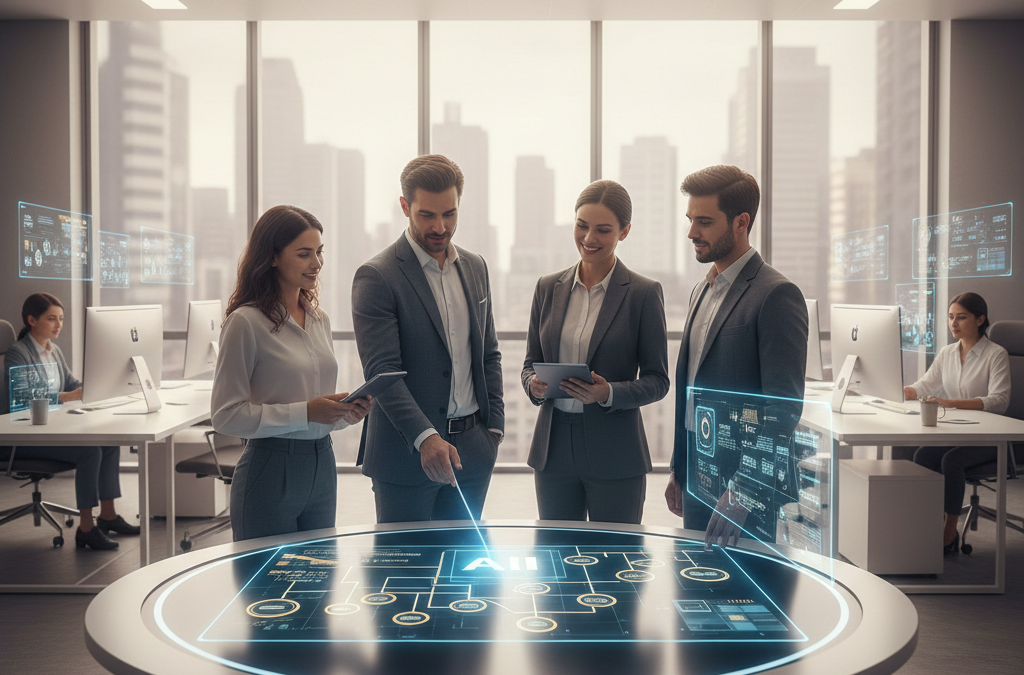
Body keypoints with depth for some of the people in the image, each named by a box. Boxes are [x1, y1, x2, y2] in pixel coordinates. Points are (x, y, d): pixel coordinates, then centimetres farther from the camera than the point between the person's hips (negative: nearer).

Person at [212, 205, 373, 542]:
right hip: (270, 470, -6)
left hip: (322, 464, 7)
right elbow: (227, 415, -14)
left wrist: (347, 410, -2)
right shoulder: (246, 321, -11)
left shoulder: (319, 318, 10)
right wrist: (306, 412, -19)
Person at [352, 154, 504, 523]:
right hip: (405, 453, -5)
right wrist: (425, 437, -27)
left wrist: (494, 424, 8)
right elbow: (381, 370, -17)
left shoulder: (475, 267, 10)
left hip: (473, 451, 6)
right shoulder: (376, 277, -11)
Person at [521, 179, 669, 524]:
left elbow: (657, 381, -2)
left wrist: (609, 394, -19)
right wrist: (534, 384, -8)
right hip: (553, 447, 4)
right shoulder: (548, 287, 8)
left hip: (616, 456, -3)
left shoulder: (644, 293, -4)